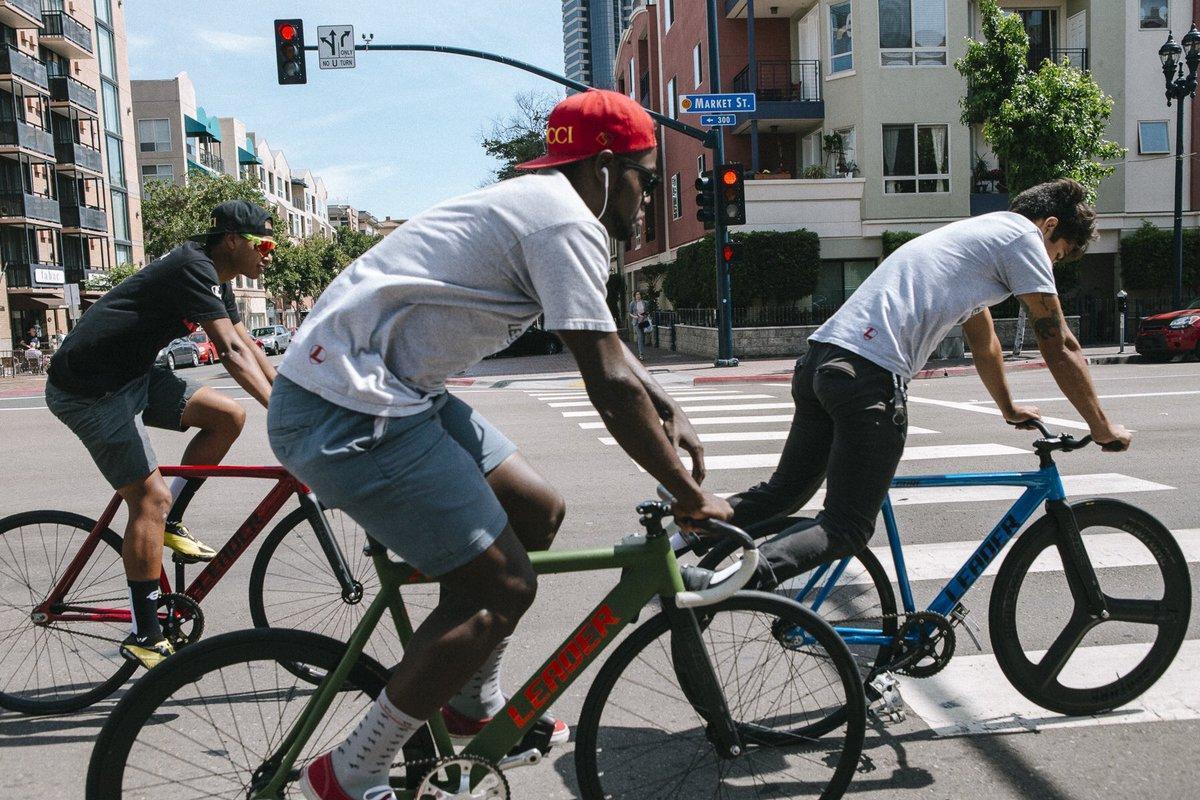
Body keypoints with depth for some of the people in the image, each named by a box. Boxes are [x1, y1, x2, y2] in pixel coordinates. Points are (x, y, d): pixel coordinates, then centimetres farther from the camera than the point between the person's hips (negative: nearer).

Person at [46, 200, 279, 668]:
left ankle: (169, 524, 10)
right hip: (89, 390, -9)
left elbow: (248, 347, 13)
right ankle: (144, 637, -2)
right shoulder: (194, 269, -21)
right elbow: (232, 352, -31)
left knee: (228, 416, -2)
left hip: (132, 376, 9)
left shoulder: (215, 279, 10)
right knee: (149, 496, -11)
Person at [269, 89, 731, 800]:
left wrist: (669, 411, 17)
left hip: (397, 392, 10)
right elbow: (612, 386, -20)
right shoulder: (565, 222, -15)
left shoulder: (535, 205, 17)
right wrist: (690, 495, -11)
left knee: (539, 512, 14)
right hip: (347, 413, -10)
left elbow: (609, 345, 26)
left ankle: (473, 706, 30)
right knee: (504, 586, -8)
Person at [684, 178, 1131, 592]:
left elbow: (982, 340, 44)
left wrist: (1010, 409, 54)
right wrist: (1102, 427, 16)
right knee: (845, 530, -6)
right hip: (869, 375, -9)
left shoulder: (975, 234, 33)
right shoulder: (1022, 236, 6)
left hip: (819, 358, 9)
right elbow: (1058, 346, 6)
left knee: (784, 493, 19)